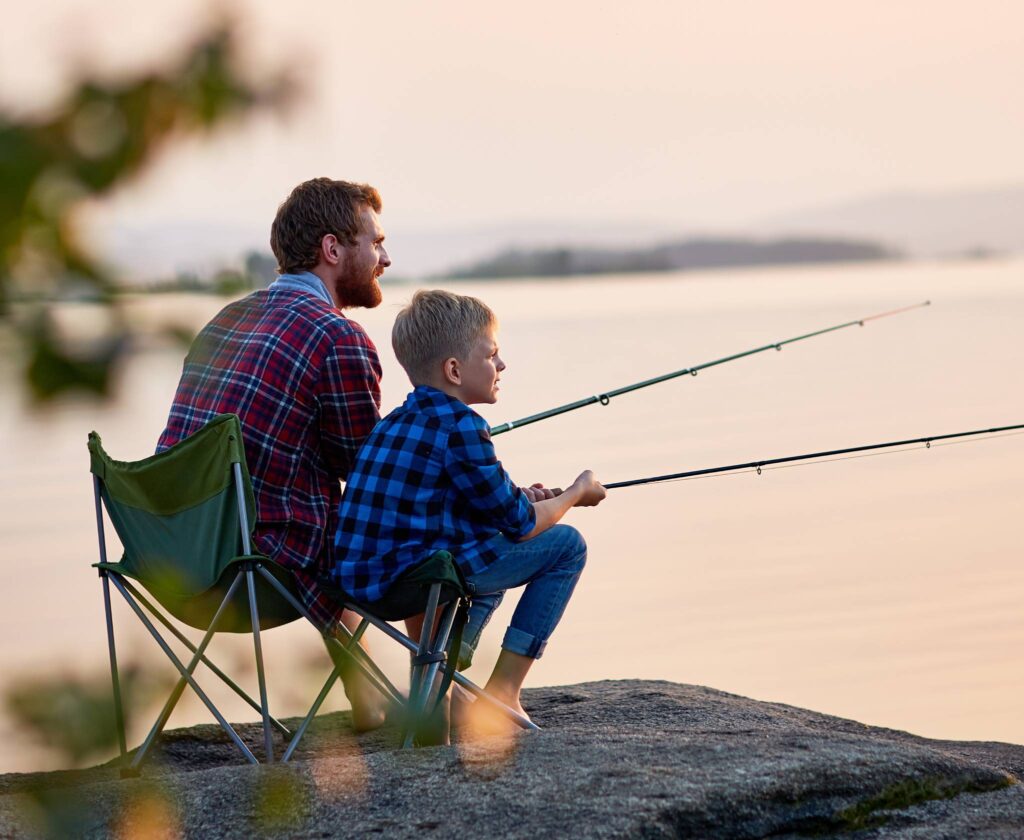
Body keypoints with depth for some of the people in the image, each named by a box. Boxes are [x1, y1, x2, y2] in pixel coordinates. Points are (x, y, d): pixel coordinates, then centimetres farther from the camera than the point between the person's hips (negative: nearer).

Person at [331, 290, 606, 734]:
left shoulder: (396, 423, 15)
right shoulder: (460, 427, -11)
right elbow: (520, 525, -5)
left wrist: (517, 498, 23)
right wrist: (576, 494, 13)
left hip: (360, 577, 9)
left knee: (492, 547, 36)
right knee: (566, 545, 3)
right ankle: (502, 691, 2)